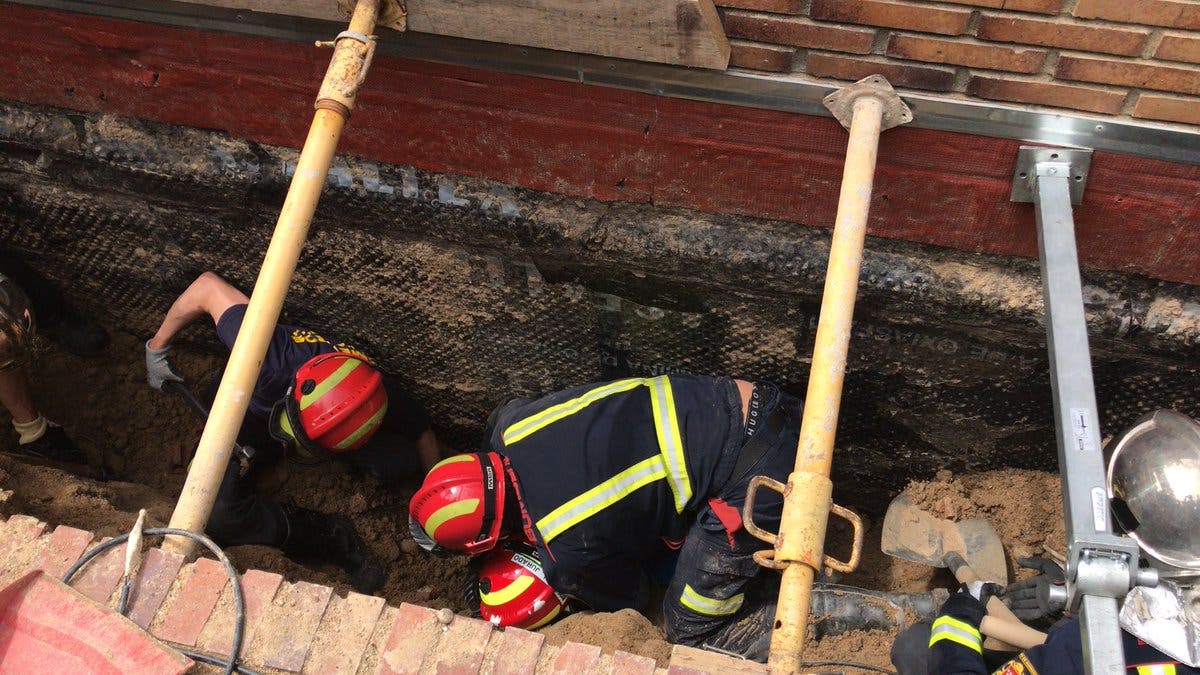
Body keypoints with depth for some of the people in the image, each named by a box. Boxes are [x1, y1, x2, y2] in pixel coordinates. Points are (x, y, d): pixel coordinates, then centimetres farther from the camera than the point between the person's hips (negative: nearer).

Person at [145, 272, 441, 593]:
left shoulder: (386, 397, -39)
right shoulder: (271, 361, -45)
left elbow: (422, 431, -17)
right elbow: (207, 286, -34)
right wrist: (157, 348, -19)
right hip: (247, 419, -1)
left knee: (400, 461, -28)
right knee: (214, 513, -30)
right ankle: (332, 539, -10)